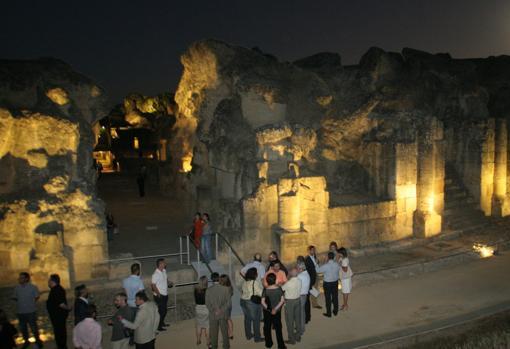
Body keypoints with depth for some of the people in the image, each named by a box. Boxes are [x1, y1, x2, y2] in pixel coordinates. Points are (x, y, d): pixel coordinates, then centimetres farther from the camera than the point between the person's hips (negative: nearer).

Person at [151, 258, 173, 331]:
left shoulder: (164, 271, 3)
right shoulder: (156, 274, -24)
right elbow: (153, 285, -22)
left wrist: (169, 283, 0)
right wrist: (158, 294, -18)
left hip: (165, 294, 9)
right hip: (159, 296, -8)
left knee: (165, 309, 20)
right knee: (161, 310, -1)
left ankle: (162, 323, 38)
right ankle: (159, 326, 12)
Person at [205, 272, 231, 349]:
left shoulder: (208, 290, -9)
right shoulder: (225, 289, -8)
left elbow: (207, 303, -9)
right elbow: (229, 302, -10)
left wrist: (214, 311, -5)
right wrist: (221, 310, -10)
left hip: (213, 316, 0)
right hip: (223, 315, 0)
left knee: (213, 334, 12)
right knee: (225, 333, 13)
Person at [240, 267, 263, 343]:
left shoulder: (244, 281, 3)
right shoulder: (255, 282, -18)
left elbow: (242, 291, 9)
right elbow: (261, 293, -16)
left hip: (243, 301, 7)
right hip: (253, 302, -7)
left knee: (247, 318, 18)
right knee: (256, 320, 5)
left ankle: (248, 335, 29)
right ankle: (257, 337, 11)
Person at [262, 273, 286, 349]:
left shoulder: (265, 290, -15)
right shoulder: (279, 289, -12)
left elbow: (263, 302, -15)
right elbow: (282, 300, -11)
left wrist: (268, 309, -8)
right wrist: (276, 309, -11)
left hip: (267, 311, -1)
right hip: (277, 311, 1)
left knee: (267, 327, 15)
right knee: (278, 328, 11)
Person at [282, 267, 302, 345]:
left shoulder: (288, 283, -26)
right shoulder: (299, 280, -7)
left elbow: (281, 289, -11)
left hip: (289, 301, -6)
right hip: (298, 300, 6)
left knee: (290, 321, 6)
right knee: (297, 319, 17)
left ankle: (292, 339, 14)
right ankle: (298, 336, 31)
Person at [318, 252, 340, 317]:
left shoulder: (325, 266, -26)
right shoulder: (337, 264, -13)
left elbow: (318, 270, -12)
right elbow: (338, 271, 2)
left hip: (327, 283, -4)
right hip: (335, 282, 4)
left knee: (328, 298, 8)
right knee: (335, 297, 18)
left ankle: (328, 313, 19)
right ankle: (335, 311, 32)